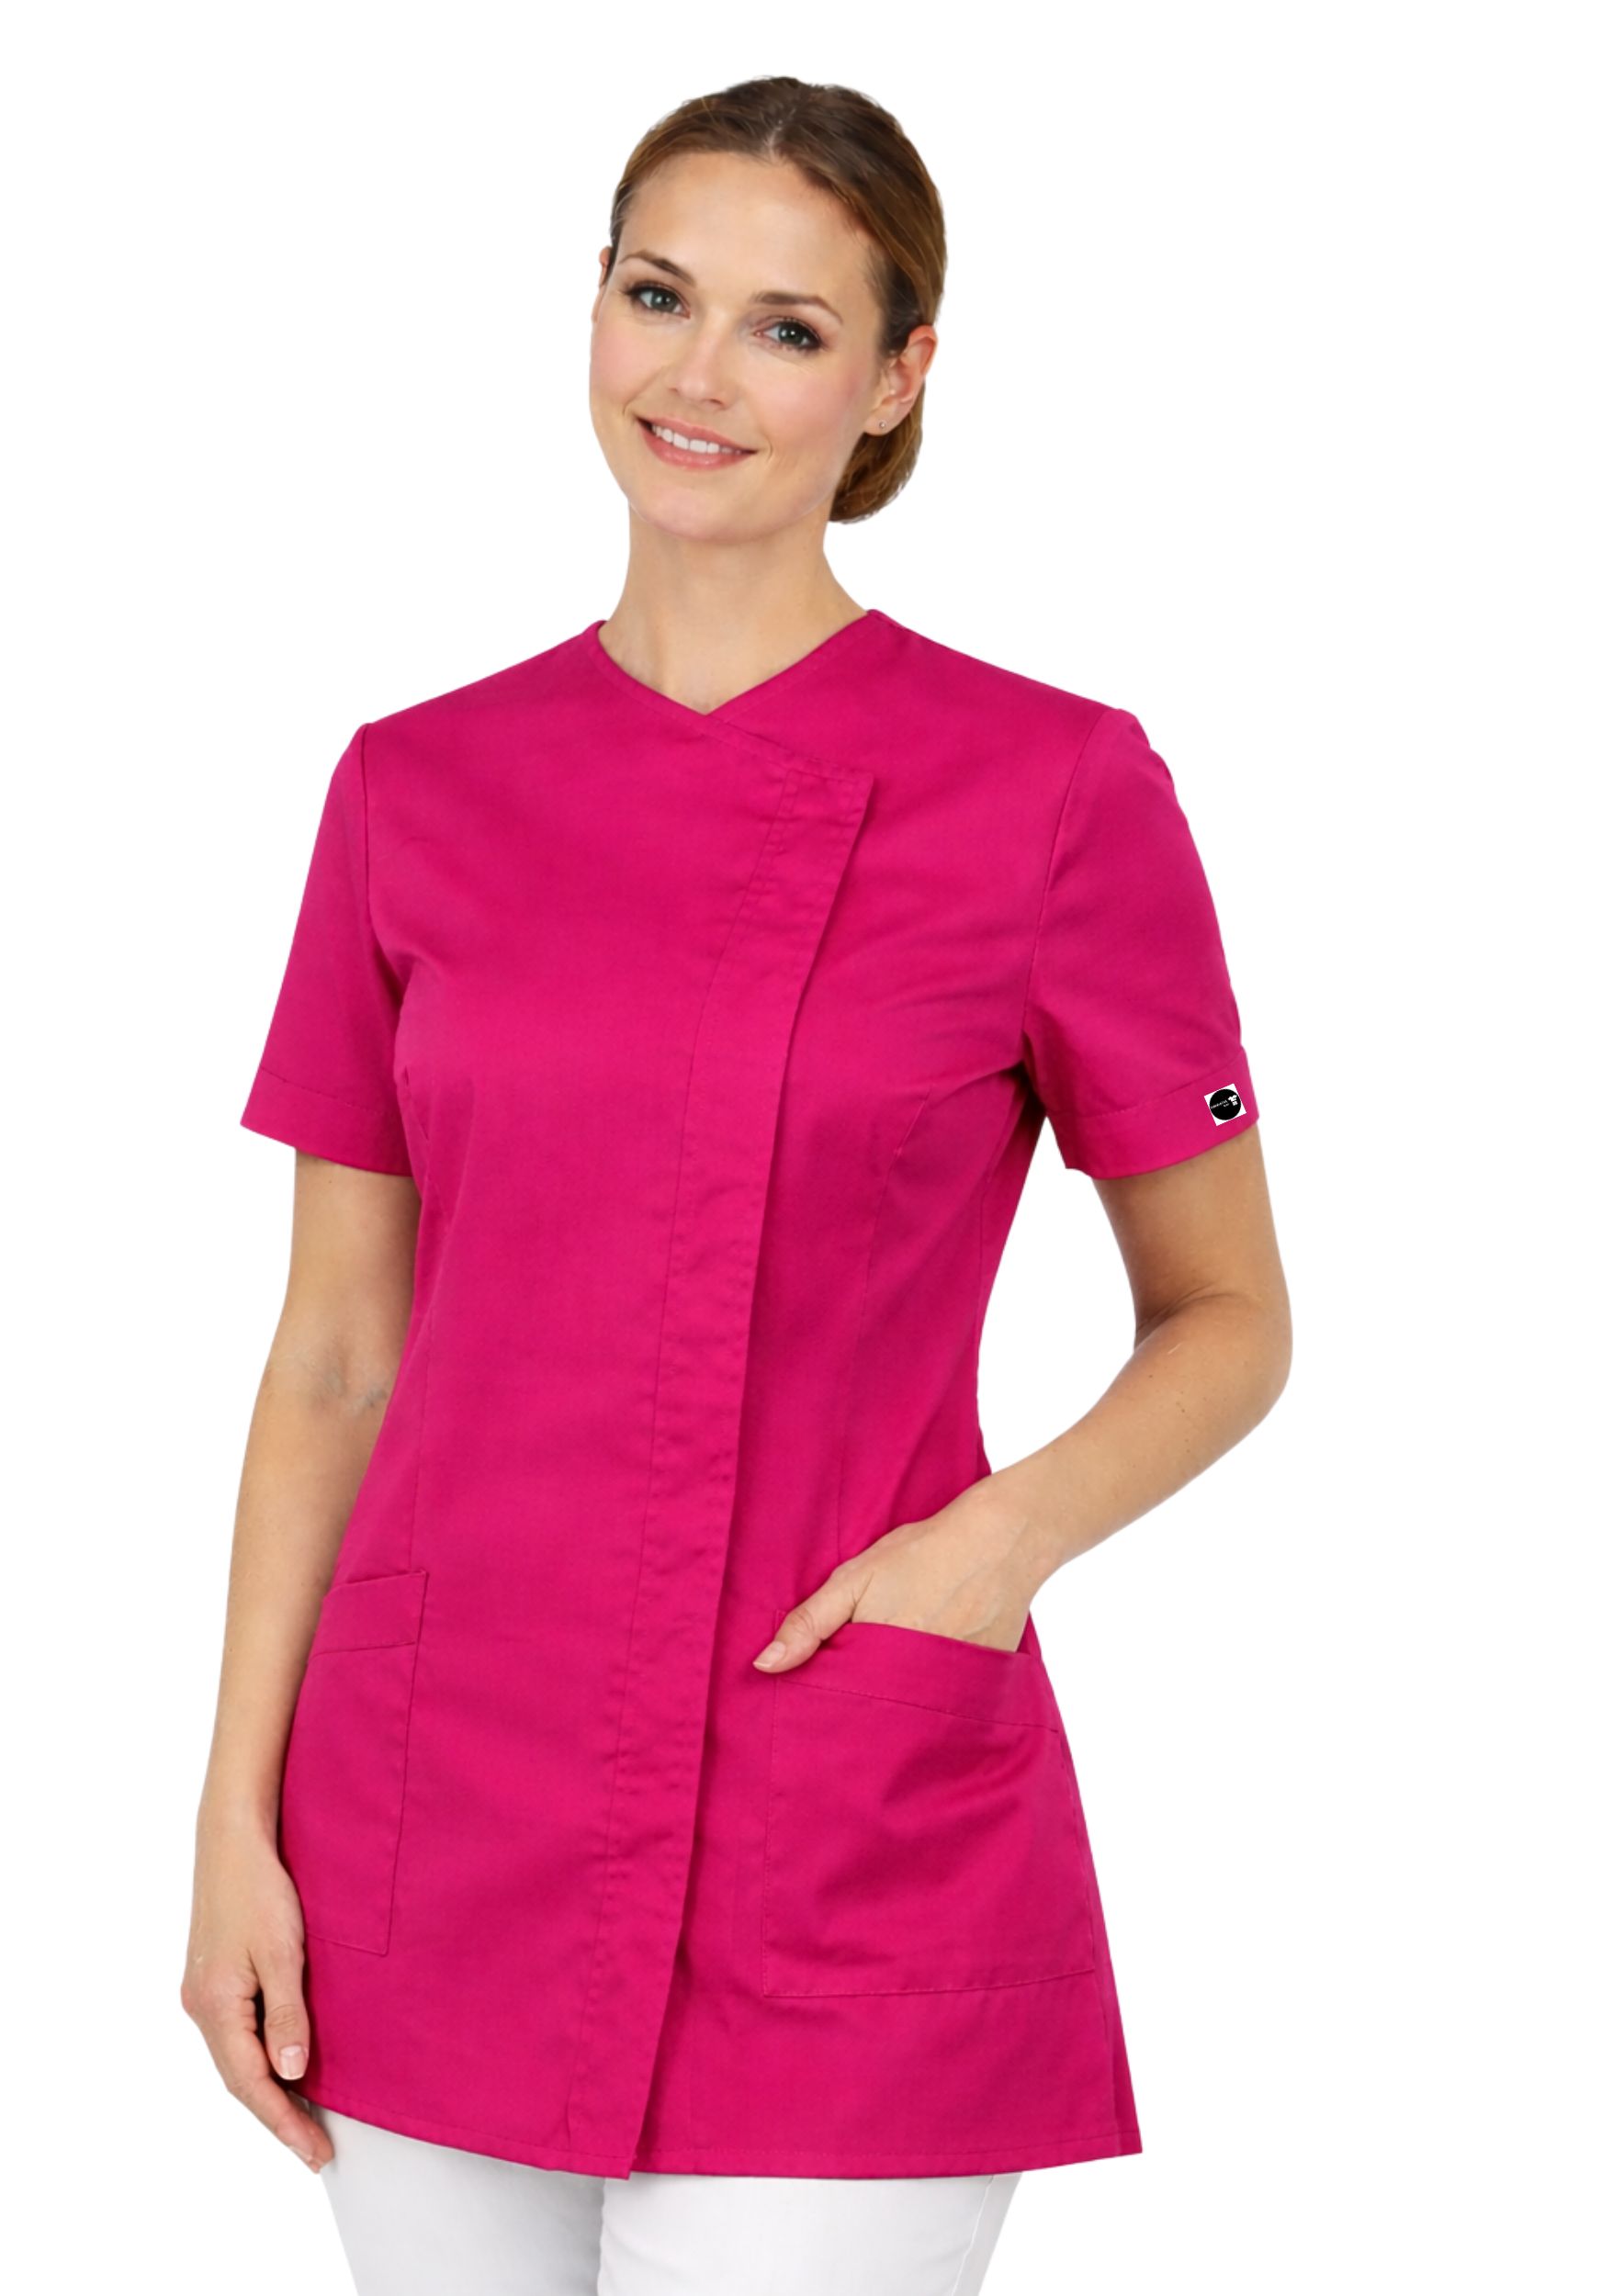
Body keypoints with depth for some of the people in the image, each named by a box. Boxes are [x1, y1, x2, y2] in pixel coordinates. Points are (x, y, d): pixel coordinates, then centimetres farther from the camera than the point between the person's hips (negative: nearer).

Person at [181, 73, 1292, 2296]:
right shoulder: (418, 785, 4)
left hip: (851, 1864, -3)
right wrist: (237, 1818, 3)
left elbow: (1228, 1322, 3)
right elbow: (335, 1354, 8)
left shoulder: (1055, 787, -6)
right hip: (437, 1836, 4)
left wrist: (1003, 1533, -15)